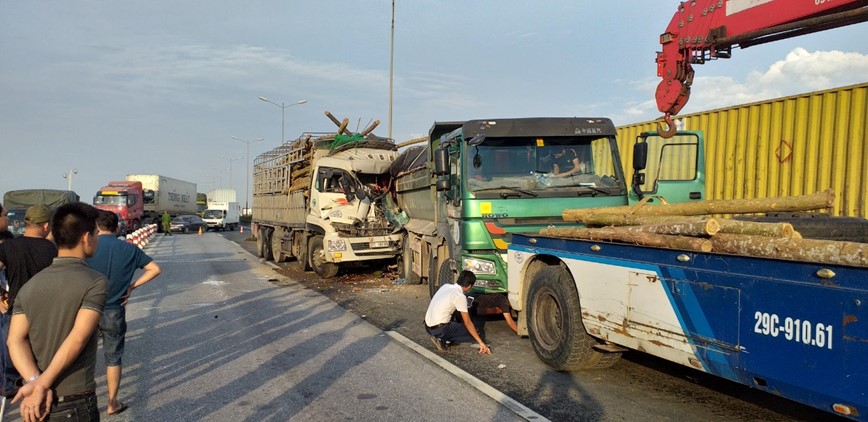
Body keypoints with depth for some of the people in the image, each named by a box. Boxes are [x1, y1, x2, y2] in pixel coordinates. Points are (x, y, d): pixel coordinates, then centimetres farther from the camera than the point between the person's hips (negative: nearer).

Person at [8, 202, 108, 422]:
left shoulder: (30, 286, 5)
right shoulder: (96, 282, -13)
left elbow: (15, 341, -5)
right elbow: (78, 339, -22)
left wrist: (33, 382, -15)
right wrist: (41, 385, -18)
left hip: (35, 403, 6)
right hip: (74, 403, -6)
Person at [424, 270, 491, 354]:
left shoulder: (445, 286, 9)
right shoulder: (460, 297, -14)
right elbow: (468, 323, -12)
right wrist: (481, 343, -6)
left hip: (428, 326, 8)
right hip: (440, 329, -8)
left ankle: (441, 338, 6)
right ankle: (443, 340, -7)